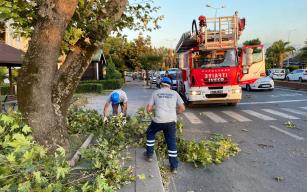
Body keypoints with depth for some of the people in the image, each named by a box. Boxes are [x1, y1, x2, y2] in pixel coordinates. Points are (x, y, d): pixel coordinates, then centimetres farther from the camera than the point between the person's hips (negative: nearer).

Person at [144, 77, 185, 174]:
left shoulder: (155, 93, 8)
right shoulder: (175, 93, 10)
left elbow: (148, 109, 5)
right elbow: (182, 108, 7)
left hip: (158, 120, -1)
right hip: (171, 121, 1)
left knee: (150, 133, 28)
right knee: (172, 143, 13)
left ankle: (149, 154, 35)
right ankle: (174, 167, 17)